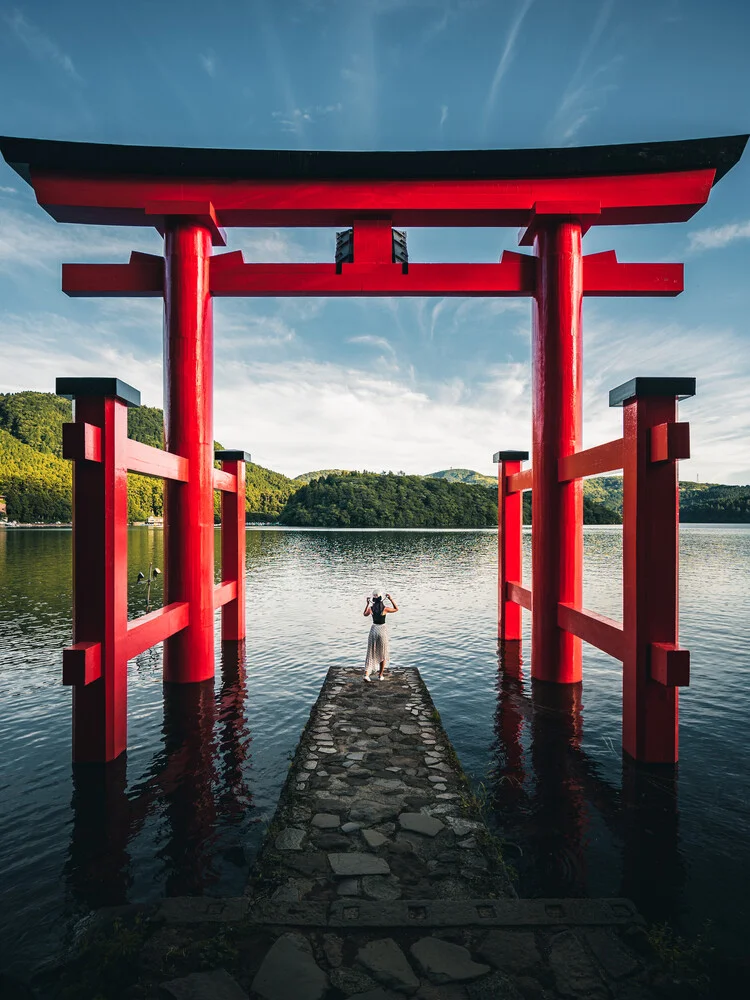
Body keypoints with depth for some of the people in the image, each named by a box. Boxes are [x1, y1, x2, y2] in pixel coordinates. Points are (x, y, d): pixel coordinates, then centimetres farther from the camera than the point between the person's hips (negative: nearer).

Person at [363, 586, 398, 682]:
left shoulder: (371, 608, -6)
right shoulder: (384, 609, -15)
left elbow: (365, 614, 16)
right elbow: (396, 609, 2)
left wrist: (367, 603, 17)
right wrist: (391, 599, 0)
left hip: (373, 630, 2)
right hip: (382, 630, -2)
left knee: (370, 653, 8)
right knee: (383, 654, 14)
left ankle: (366, 674, -3)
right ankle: (380, 675, 20)